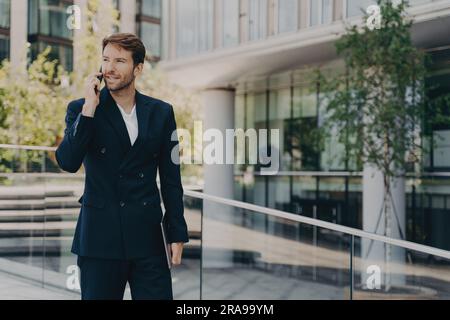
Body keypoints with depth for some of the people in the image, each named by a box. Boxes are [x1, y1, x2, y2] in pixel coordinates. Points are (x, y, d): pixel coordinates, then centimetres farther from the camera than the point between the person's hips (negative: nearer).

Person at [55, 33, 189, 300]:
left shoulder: (161, 112, 6)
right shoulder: (81, 110, 1)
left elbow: (171, 178, 8)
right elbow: (68, 162, -14)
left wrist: (177, 234, 6)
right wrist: (89, 108, -16)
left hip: (148, 238, 2)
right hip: (100, 238, -1)